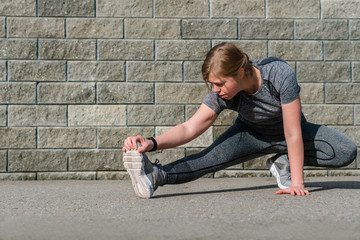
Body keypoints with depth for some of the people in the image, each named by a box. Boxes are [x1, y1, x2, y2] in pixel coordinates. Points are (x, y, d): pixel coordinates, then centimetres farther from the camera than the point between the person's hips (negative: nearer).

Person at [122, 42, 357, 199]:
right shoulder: (221, 93, -27)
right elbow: (190, 128, -31)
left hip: (287, 132, 0)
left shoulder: (280, 74, -37)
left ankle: (283, 163, -12)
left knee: (346, 152, -23)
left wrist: (296, 183, -34)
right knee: (211, 157, -28)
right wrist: (153, 143, -49)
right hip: (252, 133, 1)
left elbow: (293, 134, -34)